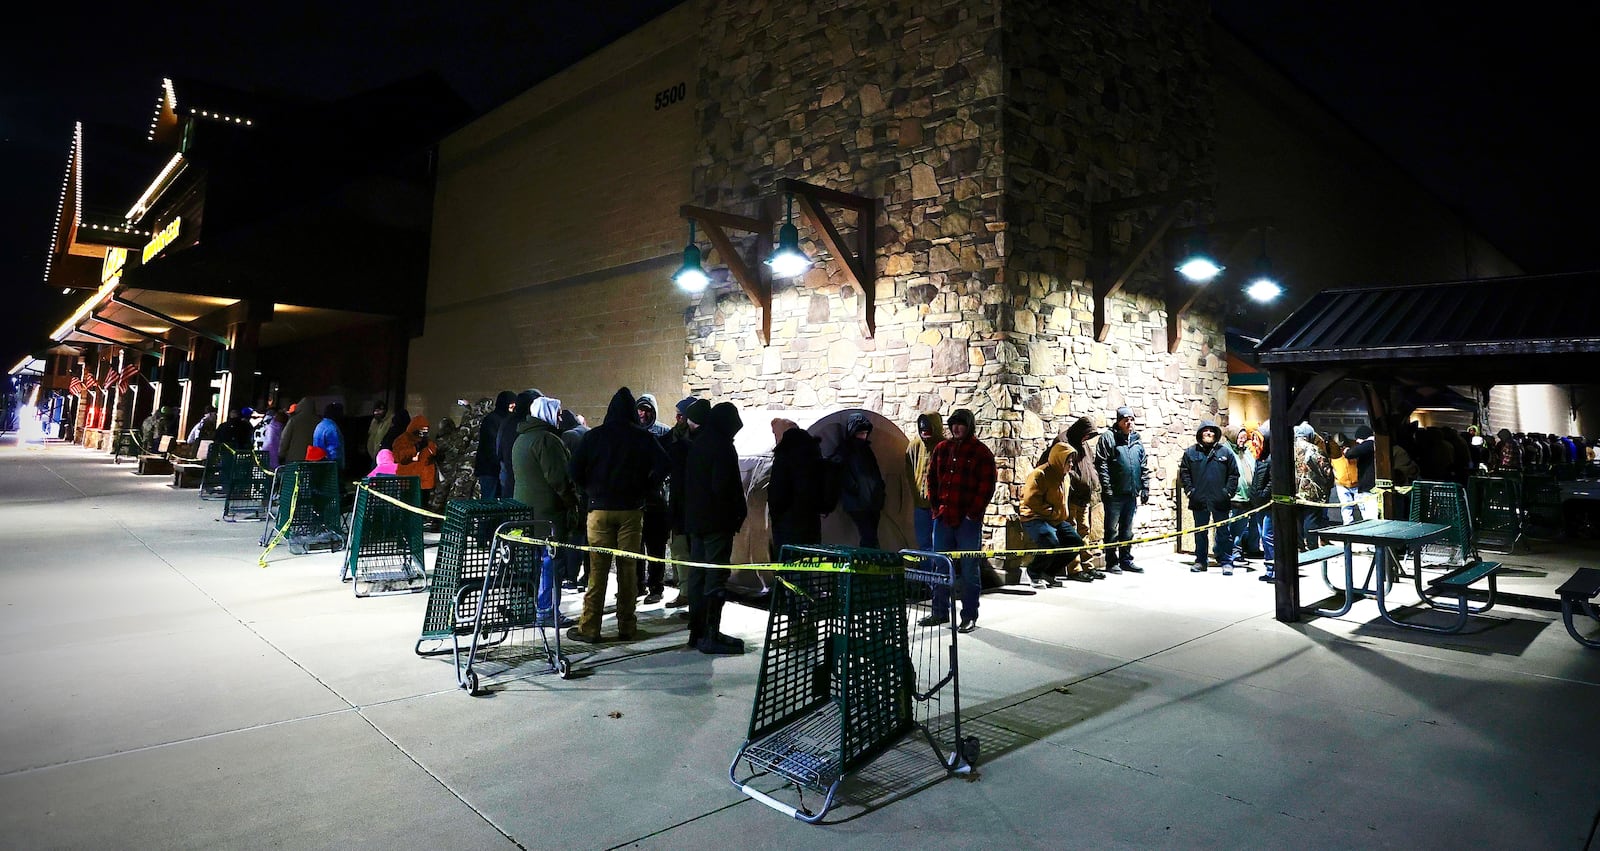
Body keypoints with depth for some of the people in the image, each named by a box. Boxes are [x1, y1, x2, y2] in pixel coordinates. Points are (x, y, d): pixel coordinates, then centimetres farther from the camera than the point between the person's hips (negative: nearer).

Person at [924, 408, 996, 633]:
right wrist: (935, 505, 7)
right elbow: (932, 478, 16)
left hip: (968, 520, -5)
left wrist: (974, 513, -11)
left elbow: (987, 486, -7)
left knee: (969, 569, 3)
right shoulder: (942, 448, 10)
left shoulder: (981, 452, -4)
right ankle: (940, 612, 24)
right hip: (943, 517, 5)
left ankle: (969, 617, 12)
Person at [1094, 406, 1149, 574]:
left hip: (1131, 493, 6)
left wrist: (1145, 490, 11)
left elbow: (1144, 468, 17)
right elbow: (1101, 465, -11)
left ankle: (1126, 560, 22)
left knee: (1127, 530, 13)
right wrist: (1107, 489, -15)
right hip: (1114, 493, -6)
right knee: (1112, 529, 1)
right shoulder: (1108, 438, -5)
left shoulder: (1137, 442, 14)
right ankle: (1112, 562, 7)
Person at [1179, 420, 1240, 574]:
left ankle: (1226, 562, 8)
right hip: (1199, 500, 1)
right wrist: (1189, 491, -3)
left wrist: (1228, 492, -4)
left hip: (1220, 500, -1)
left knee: (1223, 531, 2)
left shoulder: (1226, 452, 5)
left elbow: (1234, 474, 5)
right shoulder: (1190, 452, 6)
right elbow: (1184, 473, 6)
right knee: (1200, 532, 9)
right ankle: (1200, 561, 17)